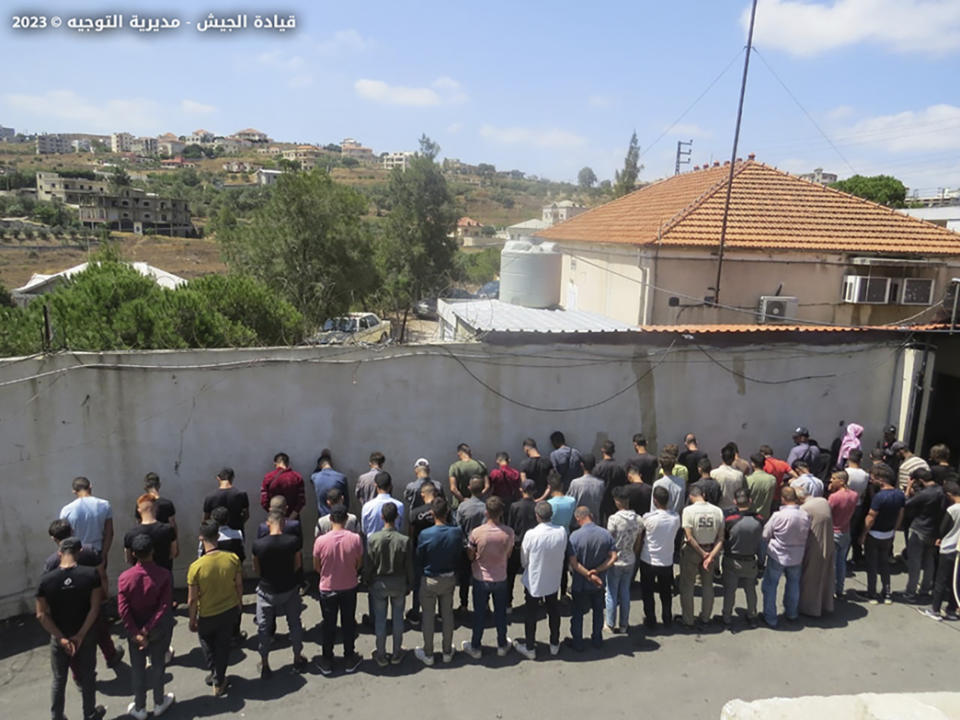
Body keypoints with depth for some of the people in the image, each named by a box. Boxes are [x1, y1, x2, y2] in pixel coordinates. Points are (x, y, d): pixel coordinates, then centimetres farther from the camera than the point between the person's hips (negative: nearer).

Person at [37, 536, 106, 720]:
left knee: (59, 680, 20)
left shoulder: (46, 580, -13)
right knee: (87, 677, 18)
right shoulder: (91, 574, -17)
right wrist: (80, 635, -10)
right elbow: (95, 608, -17)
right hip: (85, 636, -1)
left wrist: (61, 638, -9)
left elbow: (42, 615, -12)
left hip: (59, 638, 1)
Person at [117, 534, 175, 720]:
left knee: (137, 668, 17)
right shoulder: (164, 575, -20)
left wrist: (136, 633, -12)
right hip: (159, 628, -1)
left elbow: (123, 609, -16)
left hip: (135, 629, 1)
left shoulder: (125, 577, -17)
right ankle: (159, 704, 35)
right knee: (158, 664, 18)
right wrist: (147, 630, -14)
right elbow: (164, 607, -21)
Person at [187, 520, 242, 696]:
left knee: (207, 643, 28)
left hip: (207, 616, -2)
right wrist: (239, 604, 14)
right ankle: (219, 682, 34)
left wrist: (192, 620, 0)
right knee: (223, 646, 22)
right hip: (230, 611, 2)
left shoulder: (196, 567, -27)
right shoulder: (233, 559, -19)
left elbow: (192, 600, -17)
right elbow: (239, 586, -5)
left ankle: (215, 675, 40)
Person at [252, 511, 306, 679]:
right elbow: (297, 566, -7)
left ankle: (264, 665, 27)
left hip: (267, 591, -1)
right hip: (289, 589, 1)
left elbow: (257, 570, -5)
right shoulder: (294, 541, -19)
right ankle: (298, 657, 35)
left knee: (264, 627, 16)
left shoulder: (258, 544, -19)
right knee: (294, 623, 20)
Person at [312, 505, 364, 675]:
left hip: (327, 589, -1)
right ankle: (349, 659, 30)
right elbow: (359, 564, -4)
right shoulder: (355, 539, -18)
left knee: (328, 625, 16)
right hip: (349, 588, 1)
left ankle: (327, 662, 29)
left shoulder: (320, 541, -19)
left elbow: (316, 567, -5)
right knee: (348, 623, 17)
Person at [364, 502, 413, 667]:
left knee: (380, 619, 14)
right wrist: (409, 584, 7)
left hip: (379, 583, 0)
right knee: (398, 618, 16)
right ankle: (397, 654, 29)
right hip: (399, 583, 0)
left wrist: (368, 582, 8)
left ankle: (381, 656, 26)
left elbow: (368, 565, -9)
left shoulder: (373, 539, -19)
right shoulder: (404, 540, -19)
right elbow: (409, 566, -8)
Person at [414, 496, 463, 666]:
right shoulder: (457, 532, -16)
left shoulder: (424, 534, -24)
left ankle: (428, 654, 27)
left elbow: (419, 560, -10)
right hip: (449, 578, 3)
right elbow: (460, 557, -3)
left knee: (428, 616, 13)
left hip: (429, 580, -2)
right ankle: (447, 652, 32)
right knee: (447, 615, 18)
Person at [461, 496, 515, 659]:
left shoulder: (476, 533, -23)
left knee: (479, 614, 16)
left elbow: (470, 556, -8)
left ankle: (475, 647, 31)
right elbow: (508, 554, -1)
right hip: (501, 579, 1)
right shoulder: (509, 532, -18)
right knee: (500, 613, 20)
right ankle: (502, 645, 36)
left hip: (481, 579, -1)